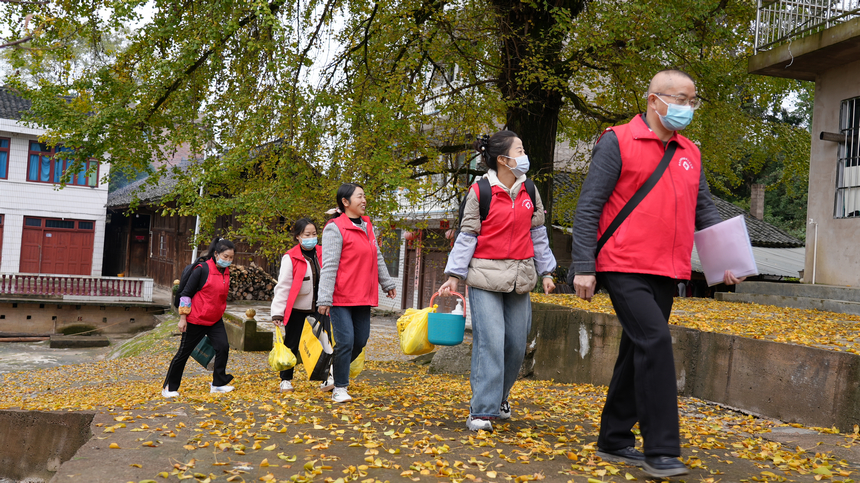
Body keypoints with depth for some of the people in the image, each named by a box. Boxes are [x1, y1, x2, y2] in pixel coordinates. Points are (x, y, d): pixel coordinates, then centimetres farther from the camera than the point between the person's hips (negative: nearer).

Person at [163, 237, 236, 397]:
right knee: (184, 352, 4)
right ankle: (169, 387, 19)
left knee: (223, 347, -6)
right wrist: (183, 318, -13)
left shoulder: (226, 272, 4)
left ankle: (218, 384, 8)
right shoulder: (202, 270, -17)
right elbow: (186, 293, -14)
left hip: (215, 320, 6)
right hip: (196, 320, -6)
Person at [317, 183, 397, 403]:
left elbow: (377, 259, 24)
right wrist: (325, 298, -17)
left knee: (360, 342, 10)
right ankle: (340, 388, 8)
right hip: (341, 298, -7)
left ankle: (334, 373, 31)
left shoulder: (367, 226, 14)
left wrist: (387, 283, 27)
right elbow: (329, 265, -14)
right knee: (345, 342, -7)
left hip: (363, 297, 8)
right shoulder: (335, 228, -9)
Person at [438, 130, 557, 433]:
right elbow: (467, 235, -3)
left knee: (516, 343, 6)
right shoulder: (479, 192, -4)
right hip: (485, 278, -5)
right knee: (490, 342, -12)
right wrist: (454, 275, -7)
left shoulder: (529, 191, 10)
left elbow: (537, 234, 16)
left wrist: (546, 272, 13)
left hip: (519, 278, 5)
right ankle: (482, 412, -6)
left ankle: (500, 397, 29)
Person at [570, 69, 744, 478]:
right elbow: (588, 207, -7)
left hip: (665, 274, 7)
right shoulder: (618, 142, -3)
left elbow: (704, 211, 19)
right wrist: (584, 267, -13)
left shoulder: (690, 154, 16)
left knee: (639, 352, 11)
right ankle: (661, 449, -9)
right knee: (655, 342, -17)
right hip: (624, 268, -7)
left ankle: (614, 440, 24)